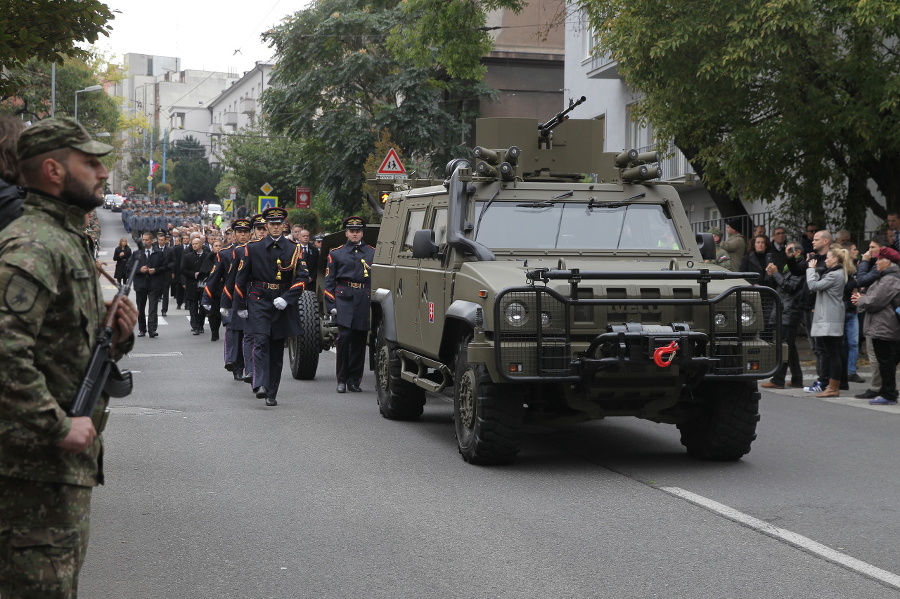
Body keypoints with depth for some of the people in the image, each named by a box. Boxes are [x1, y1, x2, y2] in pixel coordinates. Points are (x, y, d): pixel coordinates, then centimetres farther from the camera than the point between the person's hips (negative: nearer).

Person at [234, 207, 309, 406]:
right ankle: (260, 385, -28)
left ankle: (272, 393, 12)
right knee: (261, 342, -19)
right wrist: (240, 306, 6)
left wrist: (286, 298, -15)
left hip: (282, 305, 1)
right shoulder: (253, 248, 2)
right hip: (259, 302, -1)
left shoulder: (293, 249, 3)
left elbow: (302, 277, -3)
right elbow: (241, 278, 7)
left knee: (277, 350, 6)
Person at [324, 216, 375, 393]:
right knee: (344, 337, -12)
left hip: (364, 302, 2)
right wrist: (331, 305, -2)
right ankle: (342, 380, -4)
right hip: (344, 300, -2)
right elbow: (329, 281, 7)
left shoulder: (373, 253, 12)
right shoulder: (336, 253, 10)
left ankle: (354, 380, 12)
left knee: (359, 341, 3)